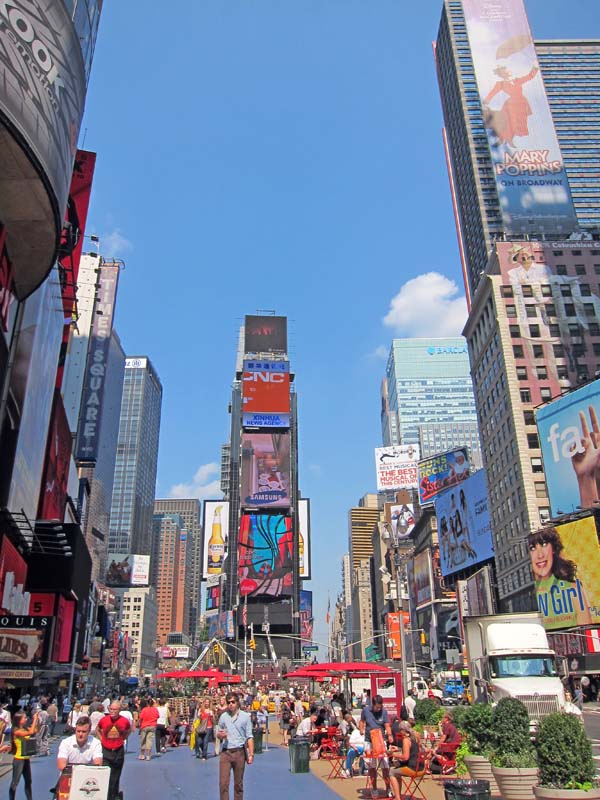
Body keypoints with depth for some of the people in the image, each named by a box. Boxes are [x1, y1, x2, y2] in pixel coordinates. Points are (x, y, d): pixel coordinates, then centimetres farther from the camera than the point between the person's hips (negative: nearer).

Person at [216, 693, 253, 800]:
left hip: (239, 752, -1)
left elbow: (249, 737, 1)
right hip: (225, 752, 1)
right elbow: (218, 734, 15)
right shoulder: (223, 717, 5)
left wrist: (251, 754, -5)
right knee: (223, 783, -5)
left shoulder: (245, 716, 0)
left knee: (238, 784, 8)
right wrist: (220, 735, -8)